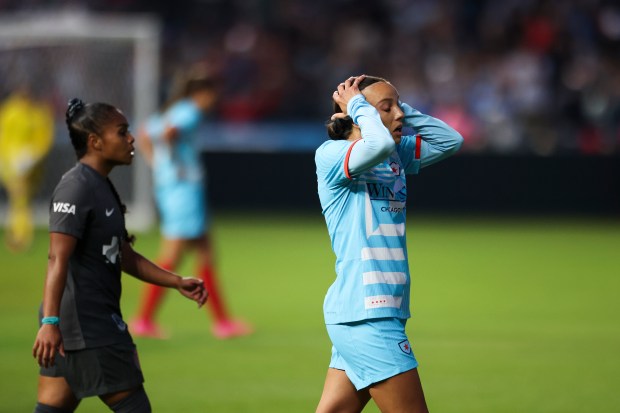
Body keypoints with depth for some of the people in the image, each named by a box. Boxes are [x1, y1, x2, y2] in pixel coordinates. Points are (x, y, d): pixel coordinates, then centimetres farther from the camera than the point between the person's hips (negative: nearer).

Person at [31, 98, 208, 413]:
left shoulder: (102, 187, 18)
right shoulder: (77, 187, -14)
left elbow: (124, 257, 24)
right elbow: (58, 259, -23)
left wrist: (176, 282, 18)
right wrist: (50, 321, -31)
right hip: (87, 324, -10)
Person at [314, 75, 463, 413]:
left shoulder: (397, 156, 14)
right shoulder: (331, 154, -10)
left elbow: (450, 140, 16)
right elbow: (380, 144, -30)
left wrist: (402, 109, 7)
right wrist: (358, 104, -12)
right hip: (365, 314, -8)